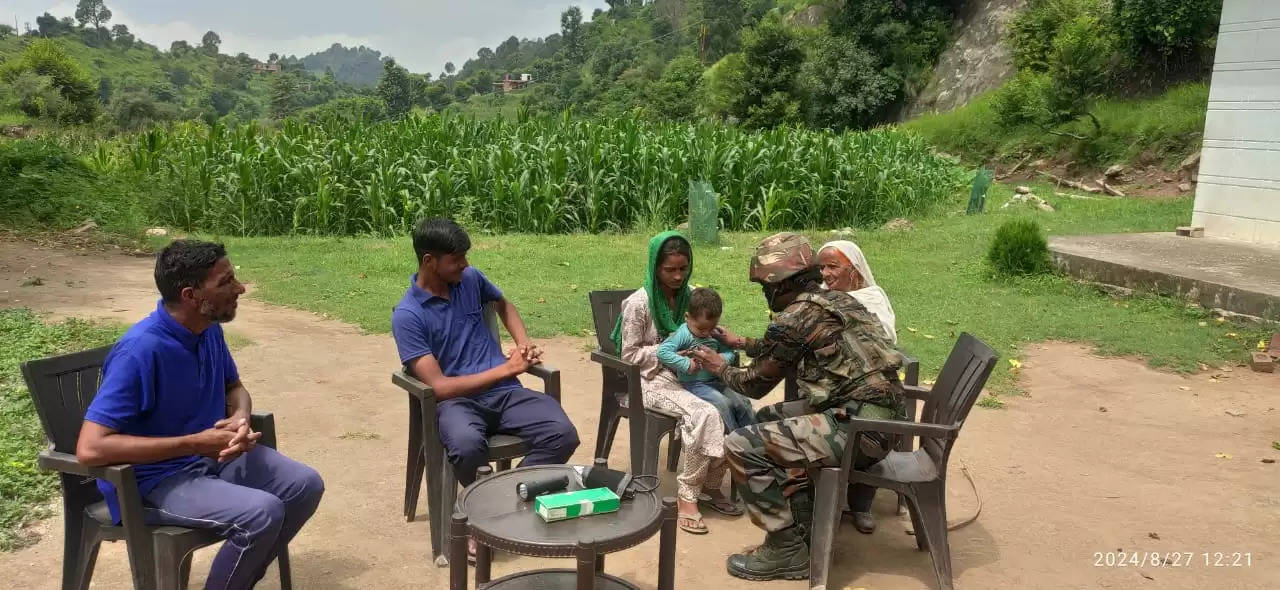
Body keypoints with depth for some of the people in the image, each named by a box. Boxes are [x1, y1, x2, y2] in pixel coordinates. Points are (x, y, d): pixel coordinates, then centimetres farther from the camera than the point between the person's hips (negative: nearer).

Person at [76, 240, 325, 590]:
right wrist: (195, 443, -28)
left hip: (213, 455, 8)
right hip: (155, 479, -8)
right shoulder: (141, 350, -27)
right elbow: (91, 448, -31)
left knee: (306, 485, -3)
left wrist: (240, 420, -9)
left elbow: (234, 388, 16)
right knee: (262, 512, -28)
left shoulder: (210, 330, -2)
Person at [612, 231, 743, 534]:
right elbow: (629, 355, -8)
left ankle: (710, 485, -8)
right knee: (703, 414, -32)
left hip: (685, 375, 6)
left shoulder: (688, 296, 7)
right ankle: (687, 495, -17)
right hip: (653, 380, -6)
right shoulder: (639, 303, -9)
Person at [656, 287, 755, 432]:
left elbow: (730, 352, 10)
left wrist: (723, 358, -14)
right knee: (723, 403, -24)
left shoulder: (715, 334, 3)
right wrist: (687, 364, -27)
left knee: (742, 402, -2)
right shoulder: (683, 334, -16)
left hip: (715, 381, 6)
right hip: (693, 384, -6)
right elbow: (662, 352, -27)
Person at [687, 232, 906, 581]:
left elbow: (755, 384, 1)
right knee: (770, 419, 24)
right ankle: (807, 527, 25)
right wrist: (740, 342, 41)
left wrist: (720, 368, 20)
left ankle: (788, 551, 2)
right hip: (878, 417, 10)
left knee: (742, 447, -9)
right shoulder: (835, 300, 14)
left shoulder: (794, 318, -12)